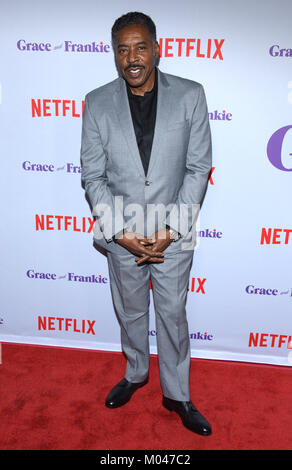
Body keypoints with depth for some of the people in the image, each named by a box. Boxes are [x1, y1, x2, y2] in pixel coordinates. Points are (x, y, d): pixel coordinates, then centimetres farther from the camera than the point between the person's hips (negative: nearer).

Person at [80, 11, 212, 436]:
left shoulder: (190, 95, -7)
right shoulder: (97, 103, -4)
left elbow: (198, 168, -6)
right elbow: (93, 175, -3)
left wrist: (171, 230, -13)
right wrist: (120, 232, -13)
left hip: (173, 234, -1)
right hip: (121, 235, 1)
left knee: (173, 314, 13)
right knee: (131, 312, 19)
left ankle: (177, 395, 36)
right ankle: (136, 374, 47)